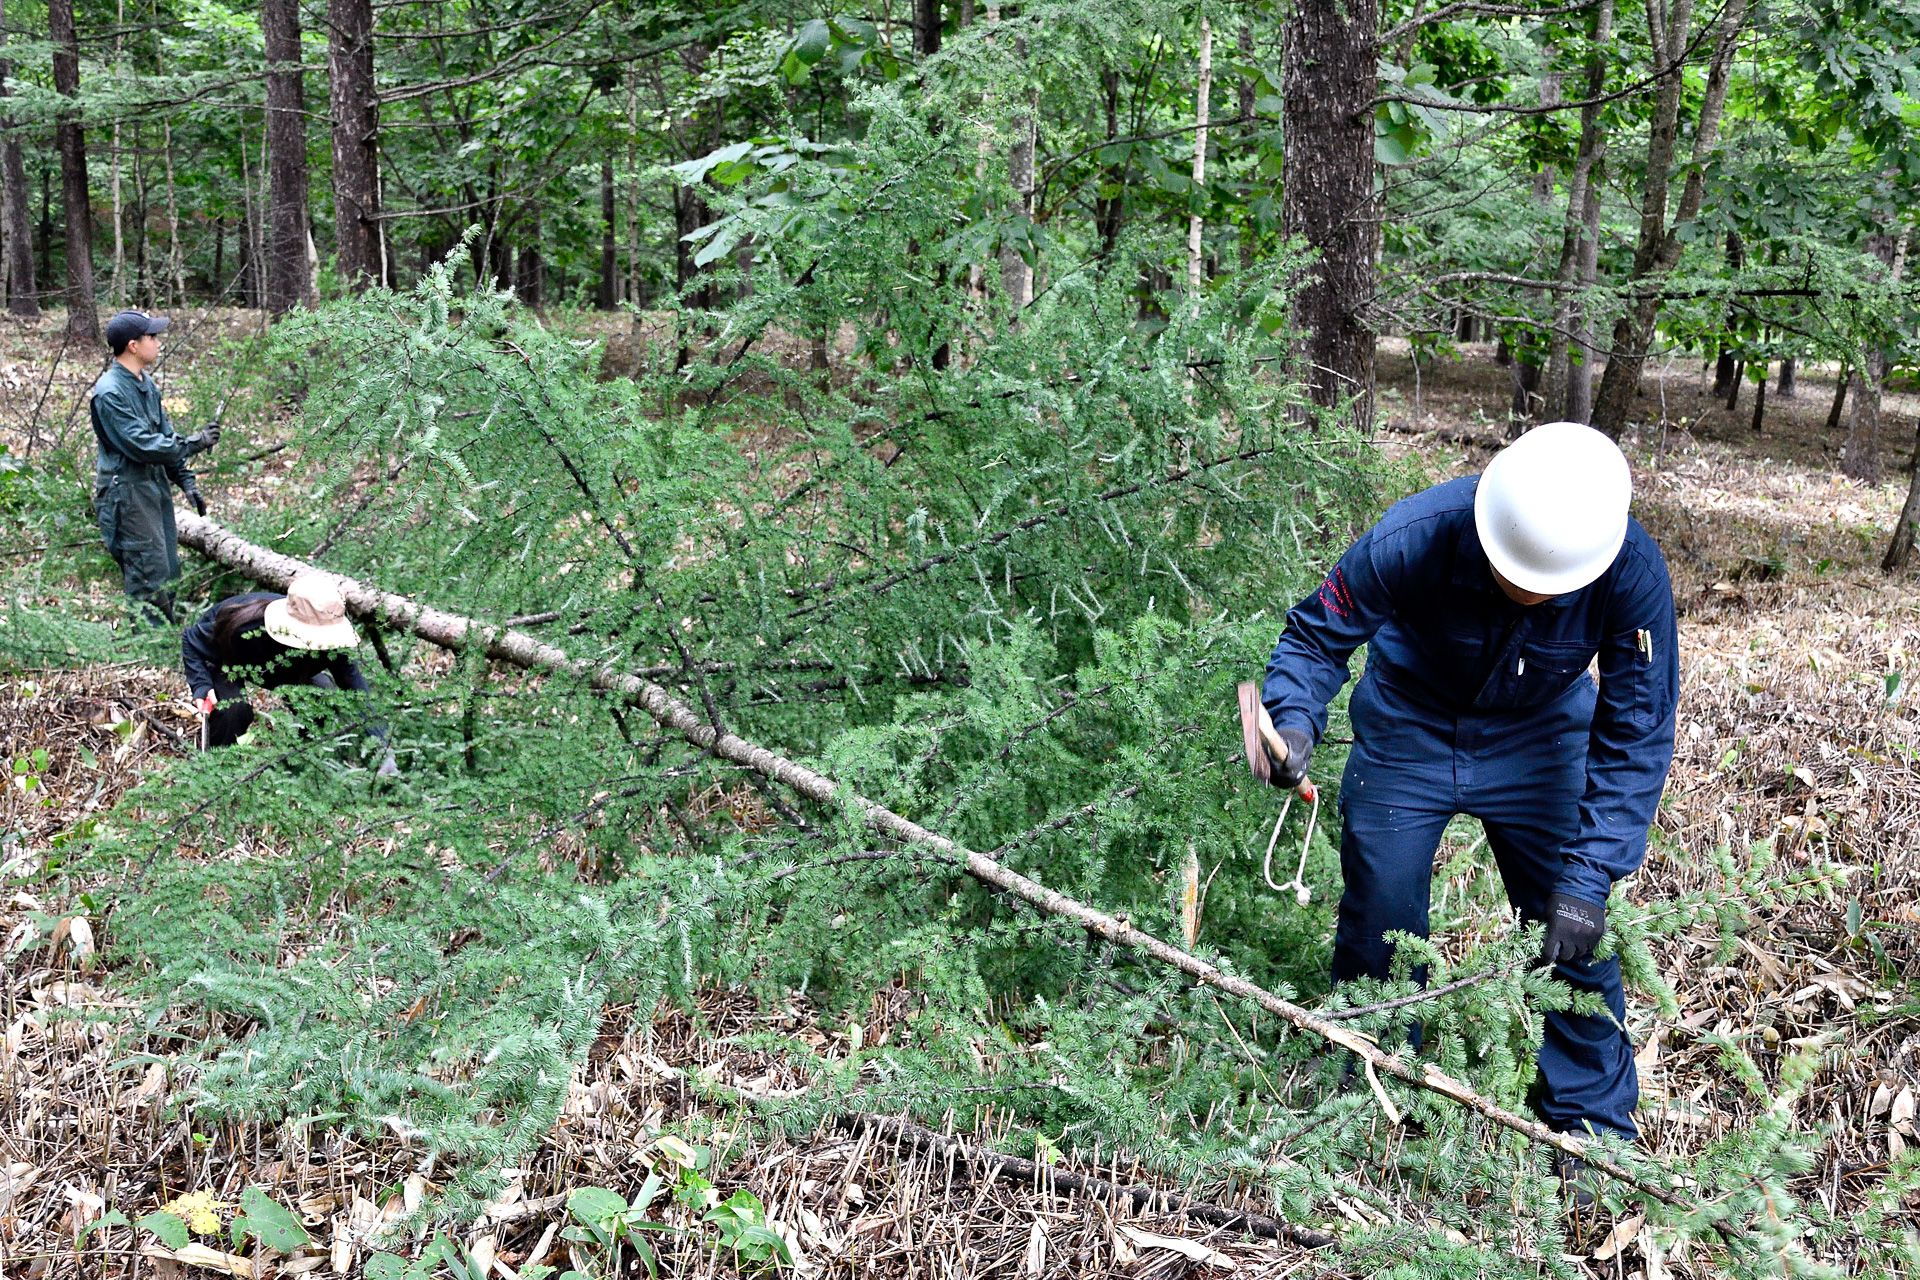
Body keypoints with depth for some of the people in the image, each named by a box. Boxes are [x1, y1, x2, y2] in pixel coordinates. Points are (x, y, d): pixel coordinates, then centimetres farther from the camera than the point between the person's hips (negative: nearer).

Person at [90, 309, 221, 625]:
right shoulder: (110, 392, -18)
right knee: (149, 578, -7)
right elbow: (142, 445, -22)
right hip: (127, 495, -9)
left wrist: (186, 482, 12)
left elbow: (165, 437, 17)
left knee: (168, 573, 14)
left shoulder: (147, 385, 11)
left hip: (155, 488, 9)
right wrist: (195, 443, -16)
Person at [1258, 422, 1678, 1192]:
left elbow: (1635, 738, -20)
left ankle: (1592, 1137, 23)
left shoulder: (1632, 574, -30)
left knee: (1576, 938, 0)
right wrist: (1295, 720, -36)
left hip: (1539, 745, 1)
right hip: (1408, 734, 0)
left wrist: (1588, 877, -27)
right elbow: (1318, 633, -16)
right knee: (1377, 932, 8)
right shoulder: (1414, 539, -35)